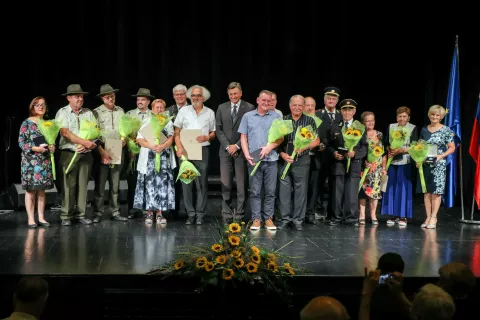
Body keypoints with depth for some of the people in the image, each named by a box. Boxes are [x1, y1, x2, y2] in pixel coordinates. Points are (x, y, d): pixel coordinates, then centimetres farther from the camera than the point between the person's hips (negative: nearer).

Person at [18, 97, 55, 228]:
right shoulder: (26, 123, -3)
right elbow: (21, 143, -7)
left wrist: (52, 147, -4)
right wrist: (37, 148, -19)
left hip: (45, 161, 4)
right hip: (31, 161, -4)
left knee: (42, 190, 7)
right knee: (30, 190, -2)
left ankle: (41, 217, 11)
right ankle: (31, 219, 2)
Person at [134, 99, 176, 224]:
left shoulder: (168, 123, 12)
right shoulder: (146, 123, 11)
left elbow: (170, 139, 0)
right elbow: (139, 139, 1)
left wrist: (162, 147, -20)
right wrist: (151, 145, -17)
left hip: (164, 158, 0)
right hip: (149, 158, 0)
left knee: (162, 184, -5)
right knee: (149, 184, -4)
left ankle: (159, 213, -2)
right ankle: (149, 212, 1)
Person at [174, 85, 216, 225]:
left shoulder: (210, 113, 9)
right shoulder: (184, 111, 7)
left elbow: (213, 133, 13)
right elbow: (177, 132, 6)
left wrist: (207, 137, -9)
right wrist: (179, 148, -6)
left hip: (202, 150, 0)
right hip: (185, 150, 0)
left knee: (202, 183, 1)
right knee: (186, 183, 0)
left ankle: (200, 214, 7)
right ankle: (190, 213, 8)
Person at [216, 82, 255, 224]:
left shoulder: (249, 108, 0)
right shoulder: (222, 108, 11)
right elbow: (219, 129, 8)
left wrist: (237, 146, -9)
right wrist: (227, 146, -4)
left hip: (241, 150, -2)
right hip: (226, 150, 3)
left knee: (241, 184, -1)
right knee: (225, 184, 0)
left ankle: (239, 215, 5)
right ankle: (227, 214, 5)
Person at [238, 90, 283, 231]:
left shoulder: (276, 116, 7)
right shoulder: (248, 116, 9)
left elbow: (281, 137, 4)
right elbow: (243, 137, 7)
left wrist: (269, 147, -12)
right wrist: (247, 155, -6)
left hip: (271, 159, 0)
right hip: (253, 160, 0)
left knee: (270, 191, 4)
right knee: (255, 192, 3)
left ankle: (268, 218, 13)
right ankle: (256, 219, 9)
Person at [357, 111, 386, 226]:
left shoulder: (379, 134, 10)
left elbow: (384, 152, 12)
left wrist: (384, 167, 7)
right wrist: (364, 160, -19)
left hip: (377, 168, 3)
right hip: (364, 166, -3)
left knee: (375, 190, 1)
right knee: (363, 190, -3)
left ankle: (373, 215, 11)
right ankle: (362, 215, 3)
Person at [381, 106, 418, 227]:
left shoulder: (413, 128, 0)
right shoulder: (391, 127, 10)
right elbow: (385, 143, 11)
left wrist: (401, 150, -18)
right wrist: (389, 150, -9)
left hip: (405, 163, -3)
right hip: (392, 162, 3)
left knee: (403, 188, -1)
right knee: (391, 188, 4)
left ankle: (403, 216, 6)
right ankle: (393, 215, 13)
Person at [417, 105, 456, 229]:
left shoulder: (446, 130, -1)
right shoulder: (424, 130, 10)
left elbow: (452, 148, -1)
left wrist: (441, 156, -15)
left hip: (438, 164, -4)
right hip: (425, 164, 4)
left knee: (436, 191, -3)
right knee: (426, 191, 5)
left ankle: (433, 218, 3)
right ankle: (428, 217, 11)